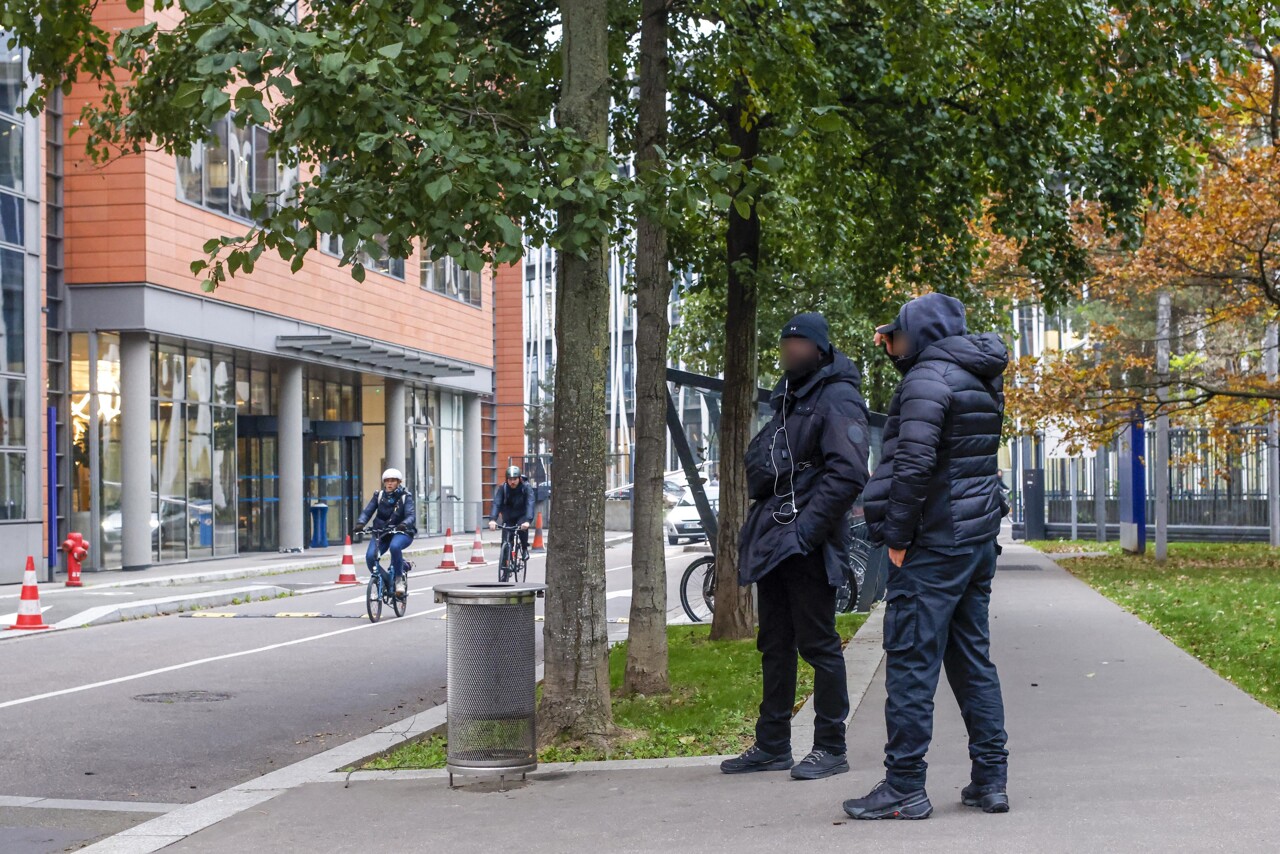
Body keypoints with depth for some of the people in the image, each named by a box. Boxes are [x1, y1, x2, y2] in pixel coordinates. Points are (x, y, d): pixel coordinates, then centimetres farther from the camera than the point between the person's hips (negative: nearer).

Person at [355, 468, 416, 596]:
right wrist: (360, 523, -25)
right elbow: (367, 512, -4)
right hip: (381, 532, 3)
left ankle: (399, 578, -18)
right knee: (370, 556, -21)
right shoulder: (379, 495, 3)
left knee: (394, 546, -38)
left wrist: (404, 524, -40)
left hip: (402, 532, -3)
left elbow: (411, 516, -17)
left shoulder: (405, 497, -5)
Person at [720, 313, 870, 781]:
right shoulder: (789, 399, 18)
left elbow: (848, 472, -20)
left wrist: (805, 529, -22)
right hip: (773, 541, 9)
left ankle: (830, 747, 7)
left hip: (807, 545, -9)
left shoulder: (838, 399, -10)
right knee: (775, 645, 13)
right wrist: (761, 524, 10)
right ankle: (772, 746, 21)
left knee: (818, 644, -2)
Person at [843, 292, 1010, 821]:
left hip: (935, 540, -9)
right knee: (972, 658, 13)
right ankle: (990, 780, 16)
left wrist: (897, 534, -15)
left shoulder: (927, 378, -13)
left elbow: (914, 463, -23)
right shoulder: (980, 378, 14)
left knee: (911, 661, -5)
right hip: (979, 534, 9)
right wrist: (898, 349, 23)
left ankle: (904, 788, -3)